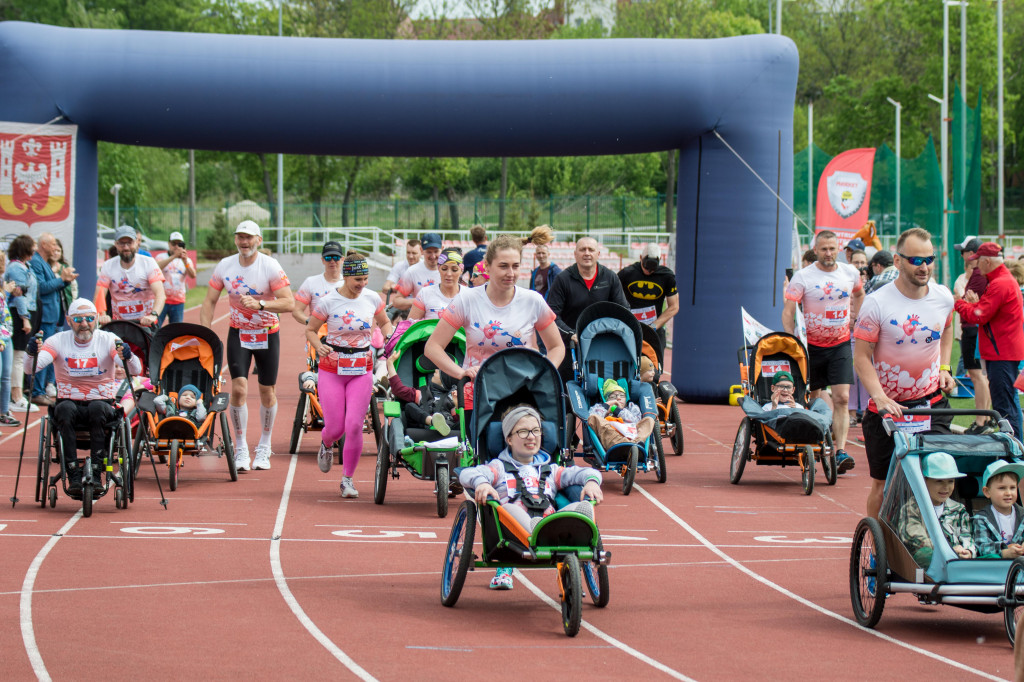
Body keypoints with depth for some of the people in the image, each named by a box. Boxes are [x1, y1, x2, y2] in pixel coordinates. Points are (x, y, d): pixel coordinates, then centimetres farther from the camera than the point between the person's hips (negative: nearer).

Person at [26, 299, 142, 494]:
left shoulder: (108, 341, -2)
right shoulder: (58, 341, 0)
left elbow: (136, 370, -16)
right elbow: (32, 368, -15)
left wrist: (128, 357, -39)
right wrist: (32, 353, -38)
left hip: (103, 405, 0)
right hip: (69, 403, 0)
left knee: (97, 407, -34)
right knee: (65, 408, -33)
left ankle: (95, 472, -30)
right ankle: (73, 476, -31)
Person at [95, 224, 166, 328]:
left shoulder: (149, 263, -1)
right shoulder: (108, 266, 5)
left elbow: (160, 295, -12)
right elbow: (98, 297, -4)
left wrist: (153, 315, -31)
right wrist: (101, 315, -25)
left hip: (146, 323, -1)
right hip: (119, 325, 2)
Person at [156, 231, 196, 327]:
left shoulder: (187, 260, 10)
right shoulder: (162, 257, 3)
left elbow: (193, 275, -8)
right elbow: (157, 267, -20)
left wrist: (185, 261, -27)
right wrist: (174, 256, -31)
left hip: (178, 302, 2)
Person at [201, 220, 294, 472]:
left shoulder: (270, 266, -15)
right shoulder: (225, 266, -6)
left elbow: (289, 303, -21)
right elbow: (210, 301, 2)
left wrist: (260, 304, -35)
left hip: (267, 334, -1)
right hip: (238, 333, 1)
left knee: (267, 392, 6)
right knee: (239, 388, -12)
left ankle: (264, 448, 24)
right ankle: (241, 449, -2)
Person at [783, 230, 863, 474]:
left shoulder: (850, 273, 2)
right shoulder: (803, 277, -9)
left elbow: (859, 294, 25)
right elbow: (788, 310, -12)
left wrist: (853, 319, 13)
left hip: (840, 345, 1)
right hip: (812, 346, -1)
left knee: (841, 399, -11)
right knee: (812, 399, 8)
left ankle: (840, 451, -17)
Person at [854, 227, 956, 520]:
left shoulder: (943, 297, 0)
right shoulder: (877, 303, -13)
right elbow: (862, 356, -10)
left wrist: (944, 368, 8)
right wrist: (879, 396, -23)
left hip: (932, 405, 3)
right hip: (888, 407, -2)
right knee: (883, 484, 3)